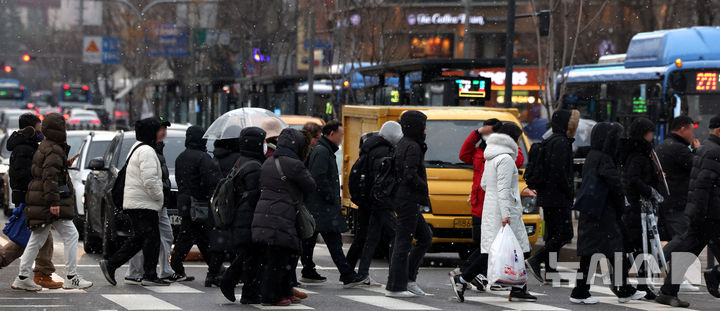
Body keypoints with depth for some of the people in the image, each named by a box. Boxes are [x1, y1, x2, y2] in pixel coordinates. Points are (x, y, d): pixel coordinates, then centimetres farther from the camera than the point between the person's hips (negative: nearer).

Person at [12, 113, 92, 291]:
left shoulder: (44, 147, 17)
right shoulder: (54, 151, -14)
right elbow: (50, 177, -22)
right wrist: (54, 202, -25)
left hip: (40, 202, 10)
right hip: (49, 200, -10)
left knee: (37, 239, 12)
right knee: (70, 235, -4)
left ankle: (22, 278, 12)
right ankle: (71, 278, -4)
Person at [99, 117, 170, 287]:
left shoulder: (137, 148, 20)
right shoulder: (147, 151, -15)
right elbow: (149, 180, -24)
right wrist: (159, 196, -10)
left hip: (132, 203, 10)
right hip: (143, 203, -10)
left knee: (139, 238, 14)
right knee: (151, 238, -4)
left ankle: (110, 264, 10)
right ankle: (150, 276, -2)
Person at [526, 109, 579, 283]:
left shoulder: (550, 142, 18)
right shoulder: (560, 142, -14)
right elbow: (559, 171, -22)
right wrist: (570, 192, -12)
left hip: (546, 196, 10)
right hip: (557, 197, -10)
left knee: (553, 235, 11)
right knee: (565, 234, -10)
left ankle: (549, 275, 9)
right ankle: (535, 261, -17)